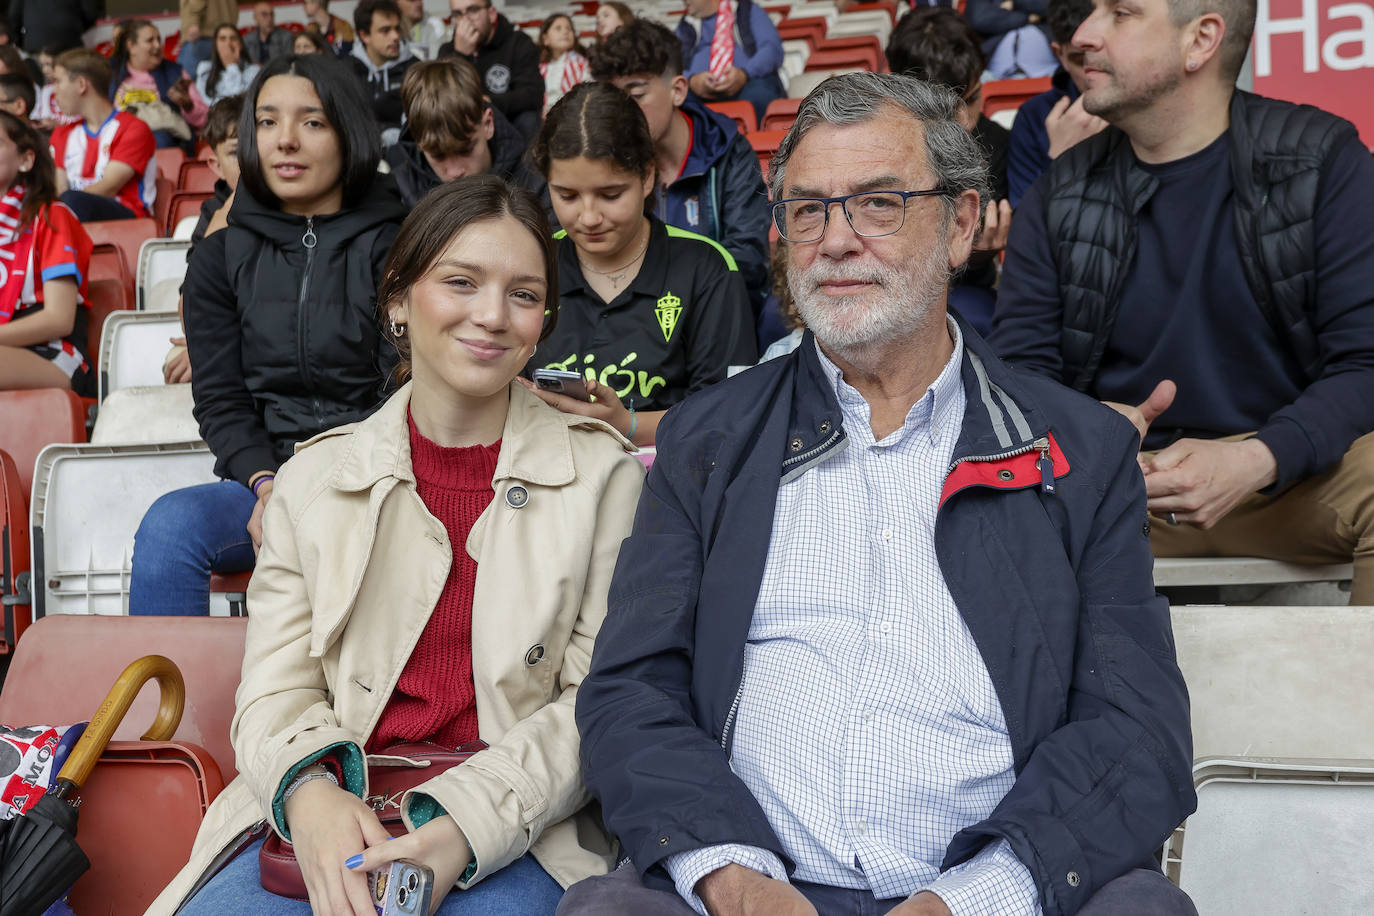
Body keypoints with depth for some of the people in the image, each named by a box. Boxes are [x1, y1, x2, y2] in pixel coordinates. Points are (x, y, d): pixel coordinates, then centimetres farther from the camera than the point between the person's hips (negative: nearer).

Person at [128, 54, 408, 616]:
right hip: (265, 475, 3)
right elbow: (219, 400, 8)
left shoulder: (393, 246, 4)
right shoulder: (222, 258, 14)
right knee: (169, 525, -28)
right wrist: (267, 484, -12)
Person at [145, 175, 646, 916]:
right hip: (326, 821, 2)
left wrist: (467, 822, -16)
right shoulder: (314, 476, 12)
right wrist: (309, 793, -17)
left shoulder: (603, 474, 6)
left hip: (517, 835, -2)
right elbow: (275, 690, 7)